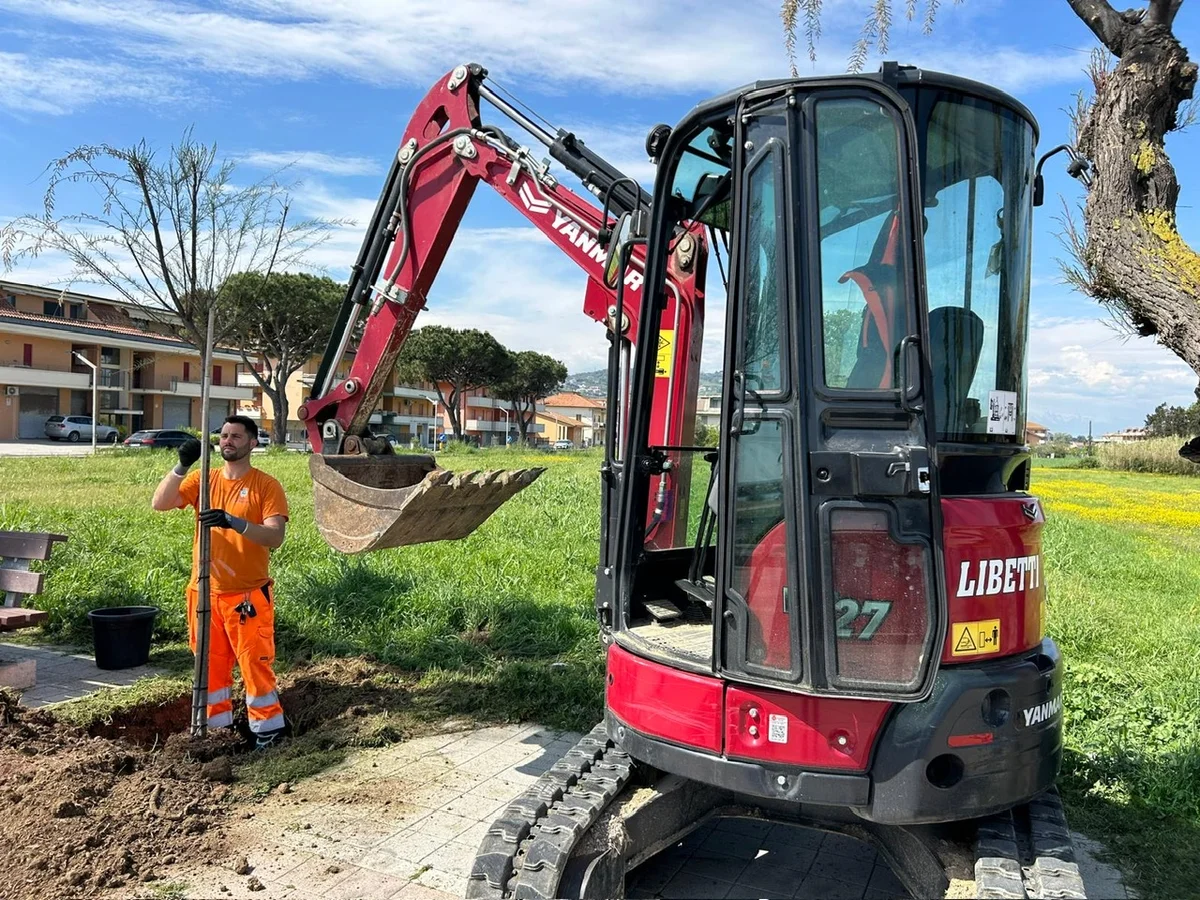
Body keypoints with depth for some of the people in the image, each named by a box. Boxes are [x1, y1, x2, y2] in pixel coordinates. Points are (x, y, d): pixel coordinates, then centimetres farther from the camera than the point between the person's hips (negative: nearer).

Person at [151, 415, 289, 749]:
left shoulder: (266, 485, -7)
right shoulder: (203, 480, 7)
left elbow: (275, 537, -17)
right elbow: (159, 504, -6)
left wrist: (234, 522, -32)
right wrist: (182, 466, -19)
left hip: (248, 594, -4)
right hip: (205, 591, 5)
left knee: (255, 663, 0)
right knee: (211, 663, 14)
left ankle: (268, 728, 13)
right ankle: (219, 725, 28)